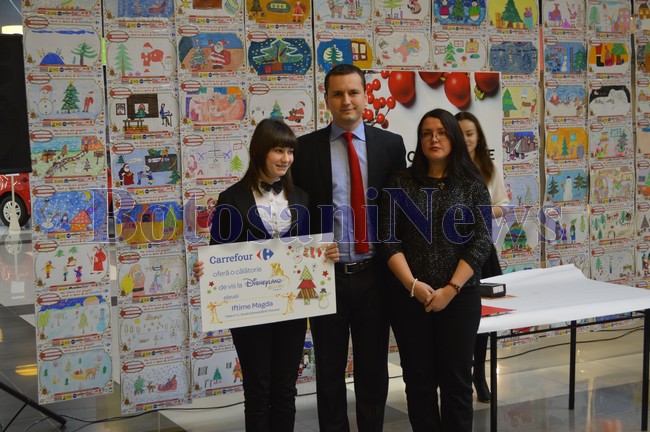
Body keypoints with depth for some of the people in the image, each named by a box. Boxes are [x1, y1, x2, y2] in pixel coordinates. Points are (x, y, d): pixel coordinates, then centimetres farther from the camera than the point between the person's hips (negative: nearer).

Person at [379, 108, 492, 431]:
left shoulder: (472, 186, 3)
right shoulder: (400, 183, 3)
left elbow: (481, 242, -4)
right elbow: (389, 239, -3)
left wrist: (450, 289, -13)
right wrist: (413, 285, -15)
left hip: (459, 296, 0)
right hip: (409, 296, 1)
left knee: (456, 379, 5)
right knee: (419, 380, 7)